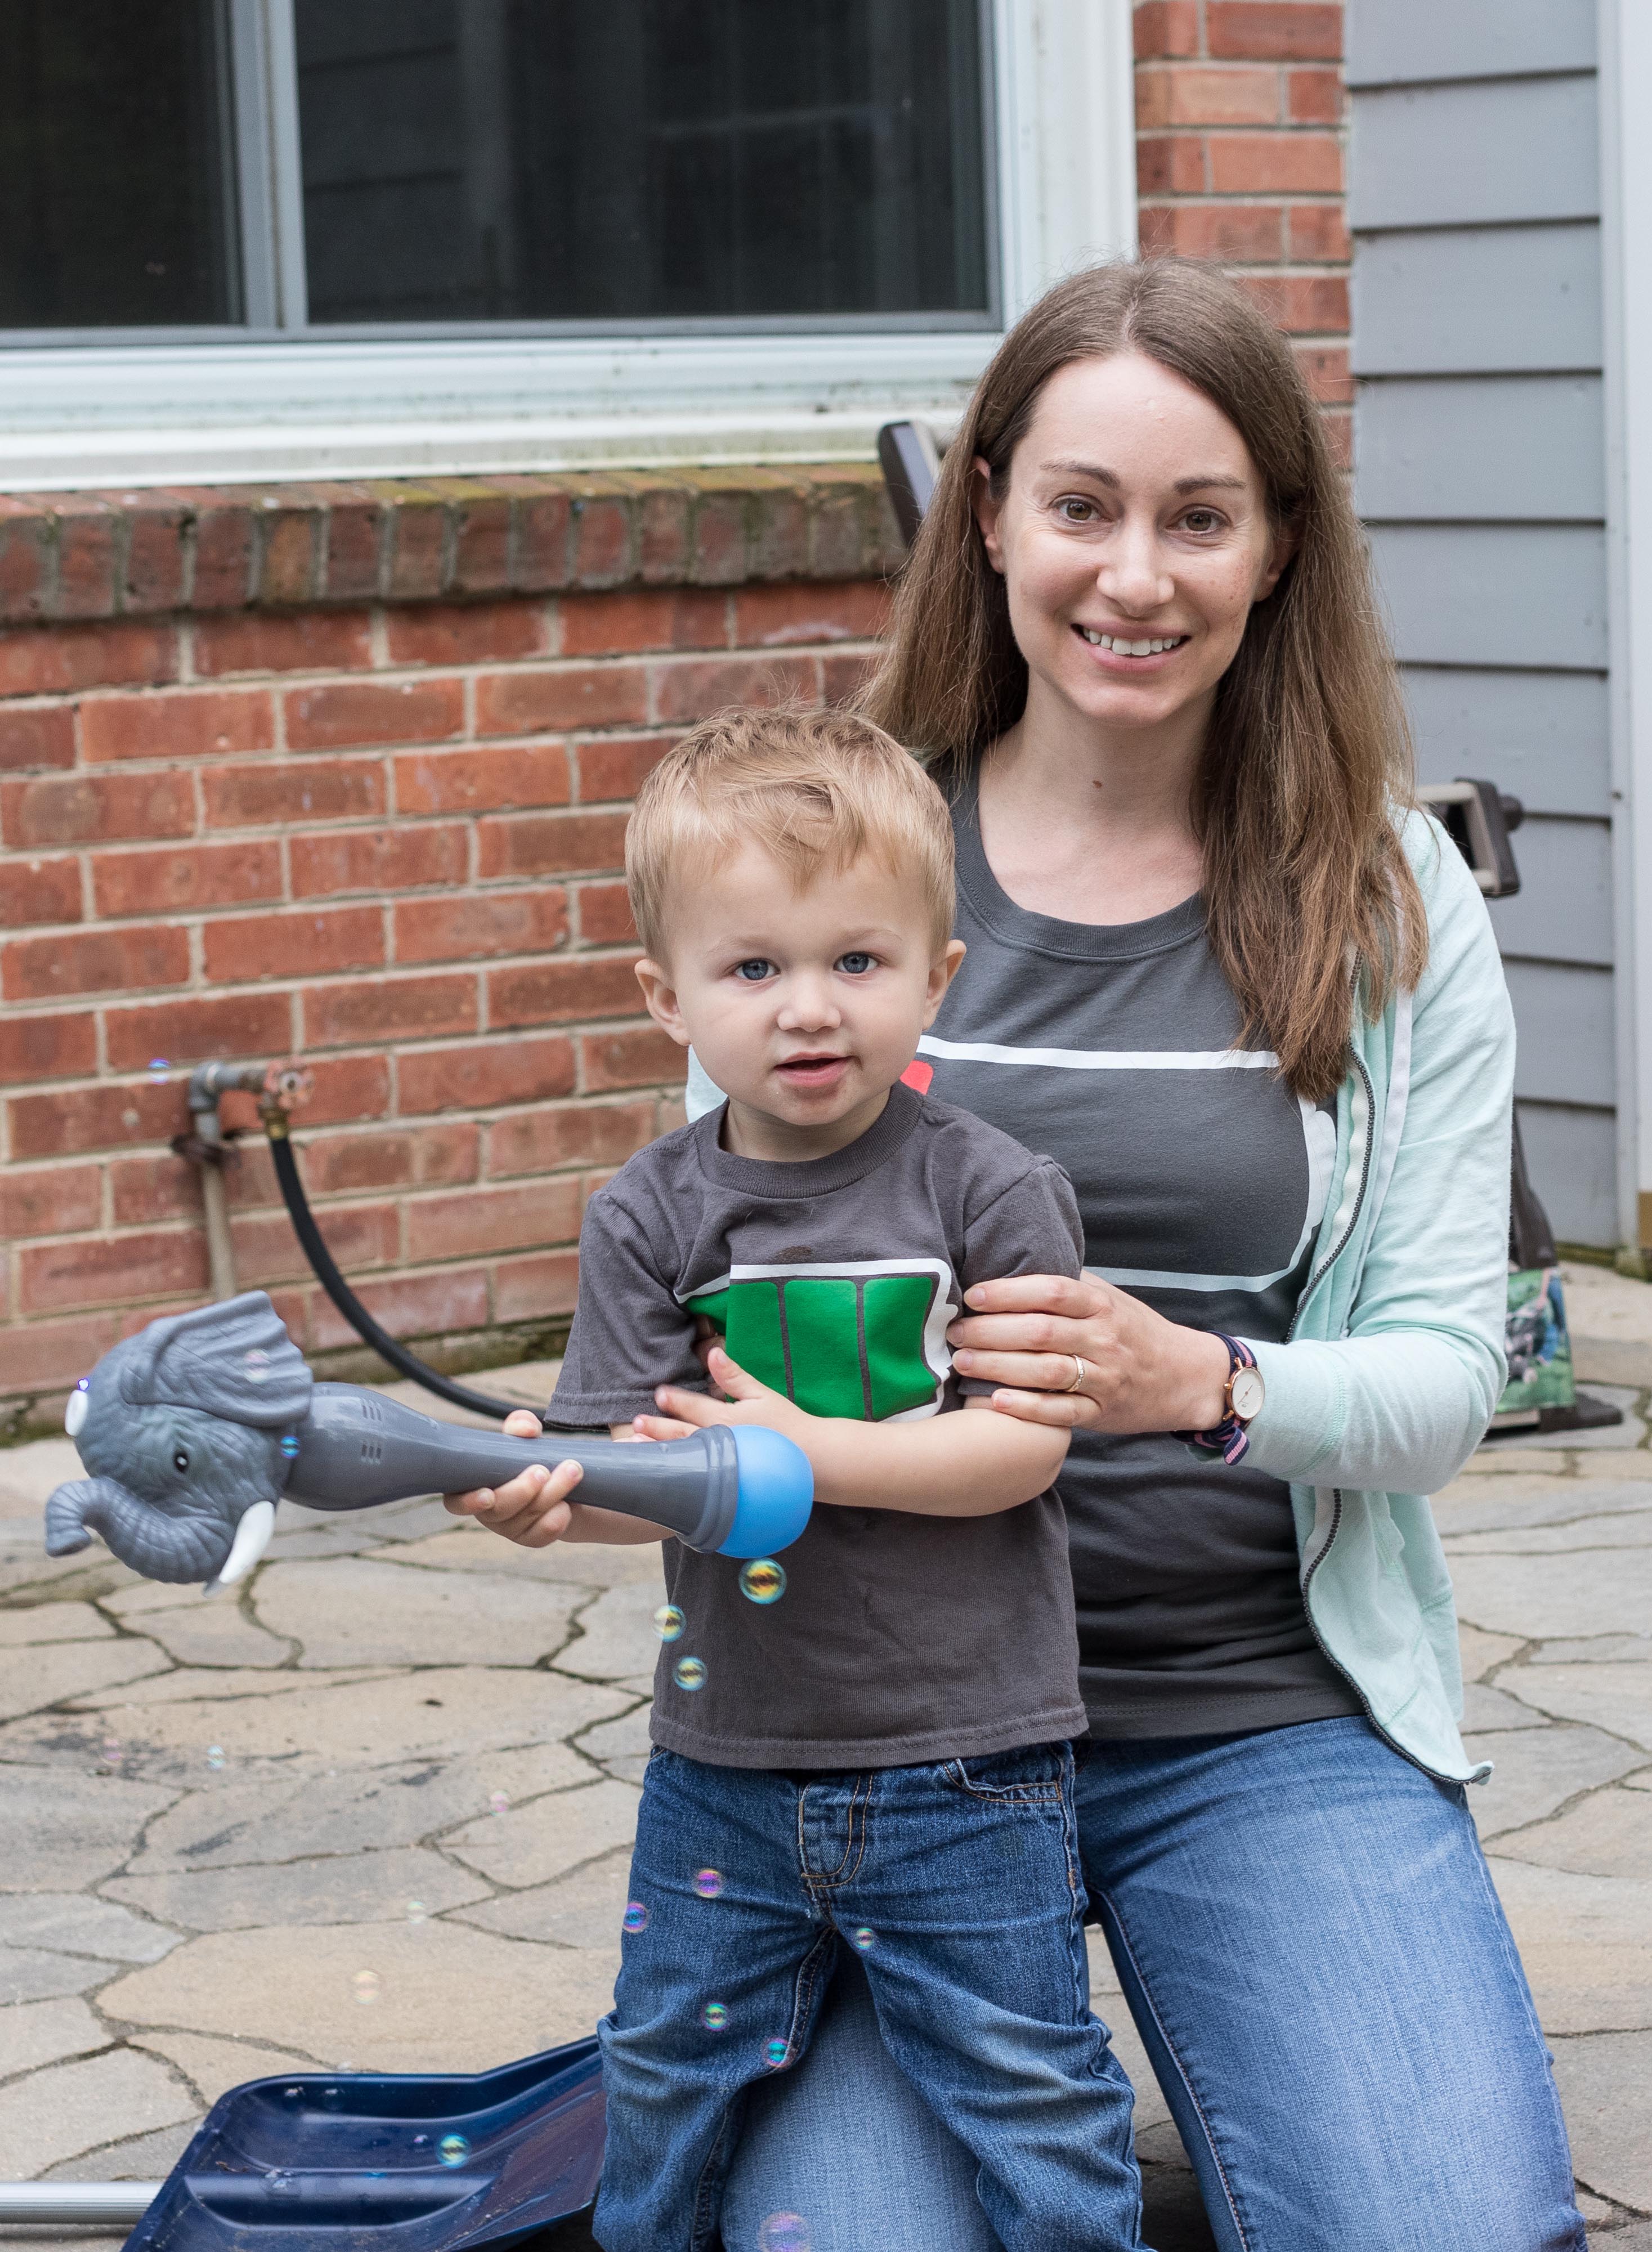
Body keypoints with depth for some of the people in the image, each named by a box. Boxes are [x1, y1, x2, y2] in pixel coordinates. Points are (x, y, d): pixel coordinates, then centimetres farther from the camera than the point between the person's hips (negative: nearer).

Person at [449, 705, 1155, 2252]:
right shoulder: (649, 1219, -3)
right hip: (724, 1761, 3)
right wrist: (553, 1495, -33)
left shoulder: (988, 1192, -10)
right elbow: (641, 1466, -10)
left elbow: (1020, 1445, -13)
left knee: (1030, 2104, 5)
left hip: (965, 1769, -3)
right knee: (666, 2083, 19)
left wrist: (807, 1449, -21)